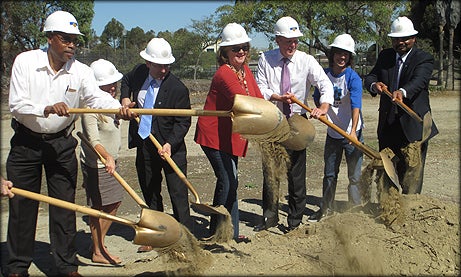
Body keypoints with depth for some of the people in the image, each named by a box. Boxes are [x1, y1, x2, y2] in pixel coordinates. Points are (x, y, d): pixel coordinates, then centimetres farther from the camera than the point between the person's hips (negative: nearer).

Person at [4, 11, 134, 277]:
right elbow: (16, 105, -15)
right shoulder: (25, 61, -8)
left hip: (62, 143, 1)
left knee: (64, 205, 4)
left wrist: (119, 108, -44)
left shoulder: (81, 71, -5)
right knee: (22, 204, 6)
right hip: (26, 142, -1)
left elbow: (97, 97, -22)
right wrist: (46, 109, -34)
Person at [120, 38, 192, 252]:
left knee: (178, 194, -3)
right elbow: (126, 80, 23)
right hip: (144, 145, 6)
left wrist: (170, 143, -25)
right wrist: (125, 98, 5)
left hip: (171, 146, -6)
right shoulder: (139, 72, -2)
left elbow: (183, 122, -12)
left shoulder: (177, 88, -18)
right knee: (150, 193, 14)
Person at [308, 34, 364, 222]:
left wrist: (353, 131, -37)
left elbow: (356, 106, -25)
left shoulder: (353, 78, -14)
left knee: (355, 175, 2)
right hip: (332, 132, 5)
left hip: (352, 132, -4)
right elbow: (318, 98, 15)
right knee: (329, 174, 15)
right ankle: (326, 209, 28)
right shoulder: (324, 74, 1)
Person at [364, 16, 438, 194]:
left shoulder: (424, 59, -5)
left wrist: (402, 92, -45)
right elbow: (370, 77, 0)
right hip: (387, 125, 5)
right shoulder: (385, 56, 10)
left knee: (412, 172, -6)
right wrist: (374, 85, -25)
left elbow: (419, 80, -24)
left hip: (412, 126, -5)